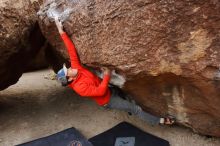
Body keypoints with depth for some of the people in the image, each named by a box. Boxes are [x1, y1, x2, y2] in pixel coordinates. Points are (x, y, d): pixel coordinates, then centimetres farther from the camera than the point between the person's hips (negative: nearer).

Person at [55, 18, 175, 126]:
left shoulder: (76, 68, -11)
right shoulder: (79, 87, -30)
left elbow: (71, 51, -14)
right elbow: (100, 91, -33)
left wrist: (62, 32, -18)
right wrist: (107, 76, -25)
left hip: (110, 90, 8)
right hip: (108, 100, -8)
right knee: (136, 109, -2)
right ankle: (158, 121, 15)